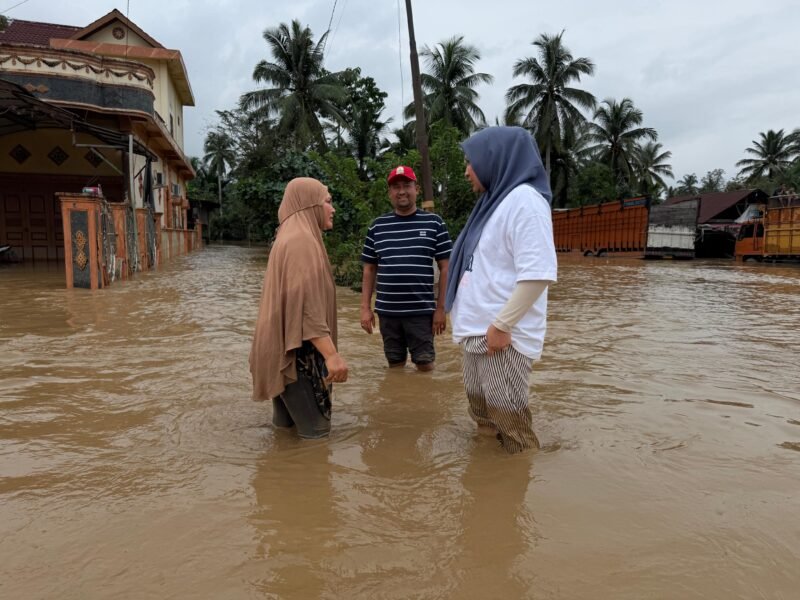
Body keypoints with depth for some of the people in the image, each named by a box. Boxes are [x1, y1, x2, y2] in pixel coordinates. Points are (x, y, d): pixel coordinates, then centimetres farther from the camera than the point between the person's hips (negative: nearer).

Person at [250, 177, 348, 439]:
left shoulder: (292, 238, 17)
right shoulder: (302, 241, -17)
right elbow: (306, 303, -28)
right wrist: (331, 354, -33)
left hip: (287, 346, 11)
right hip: (300, 348, -11)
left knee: (288, 426, 18)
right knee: (315, 430, -3)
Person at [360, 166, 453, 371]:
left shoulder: (433, 223, 0)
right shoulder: (377, 226, 7)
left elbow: (445, 268, 0)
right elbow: (369, 270, 11)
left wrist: (441, 308, -4)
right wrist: (365, 308, 4)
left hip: (421, 311, -2)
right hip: (387, 311, 2)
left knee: (425, 365, 2)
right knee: (395, 364, 12)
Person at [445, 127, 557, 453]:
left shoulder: (524, 199, -14)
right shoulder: (495, 200, 15)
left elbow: (537, 274, -23)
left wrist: (501, 325, -21)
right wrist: (473, 322, 15)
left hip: (503, 335, -9)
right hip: (478, 331, 10)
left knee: (507, 418, 1)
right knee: (481, 411, 19)